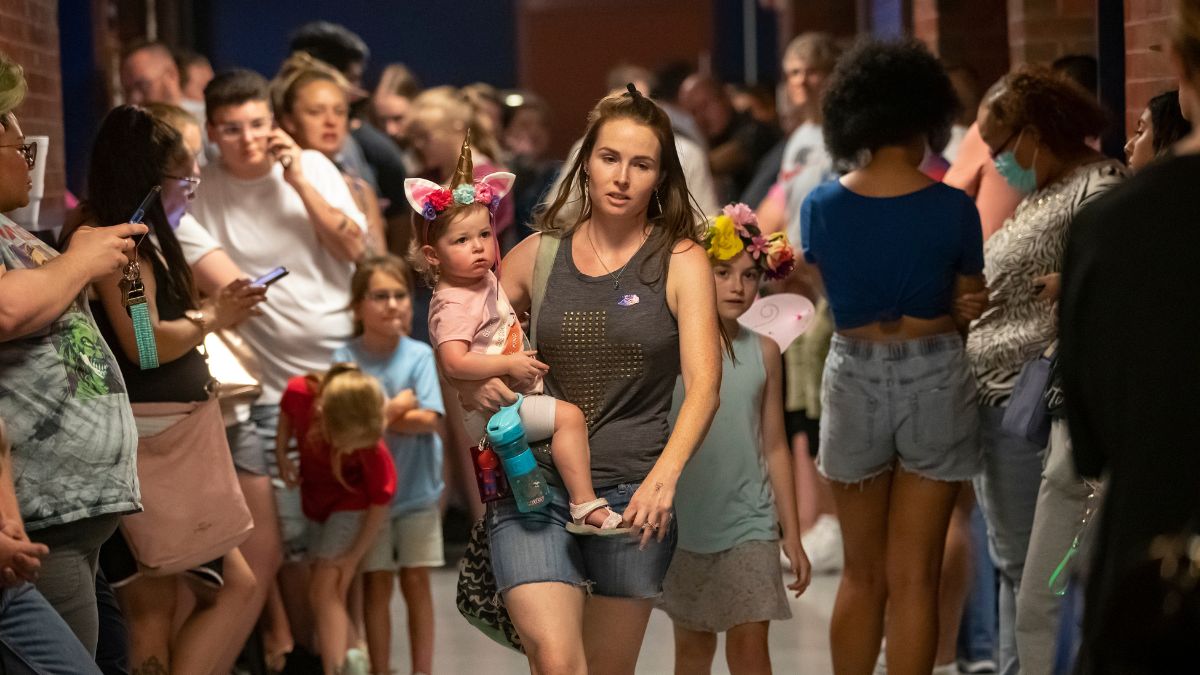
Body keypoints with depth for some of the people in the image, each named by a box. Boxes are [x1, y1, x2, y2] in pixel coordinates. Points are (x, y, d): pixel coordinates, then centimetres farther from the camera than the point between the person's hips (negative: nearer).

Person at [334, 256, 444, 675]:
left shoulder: (419, 356, -6)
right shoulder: (345, 359, -6)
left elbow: (429, 420, -13)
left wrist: (378, 416, -19)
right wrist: (397, 409, -19)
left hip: (417, 488, 0)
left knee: (417, 582, 6)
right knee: (377, 583, 5)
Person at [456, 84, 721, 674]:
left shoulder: (680, 262, 1)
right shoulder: (537, 254, 8)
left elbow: (703, 384, -9)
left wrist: (664, 476, -25)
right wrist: (476, 386, -6)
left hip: (632, 493, -1)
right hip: (532, 485, 1)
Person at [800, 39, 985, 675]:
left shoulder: (820, 207, -4)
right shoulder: (952, 207, -10)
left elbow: (830, 295, 7)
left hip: (854, 376, 2)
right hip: (933, 379, -2)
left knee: (862, 574, 15)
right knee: (914, 577, 2)